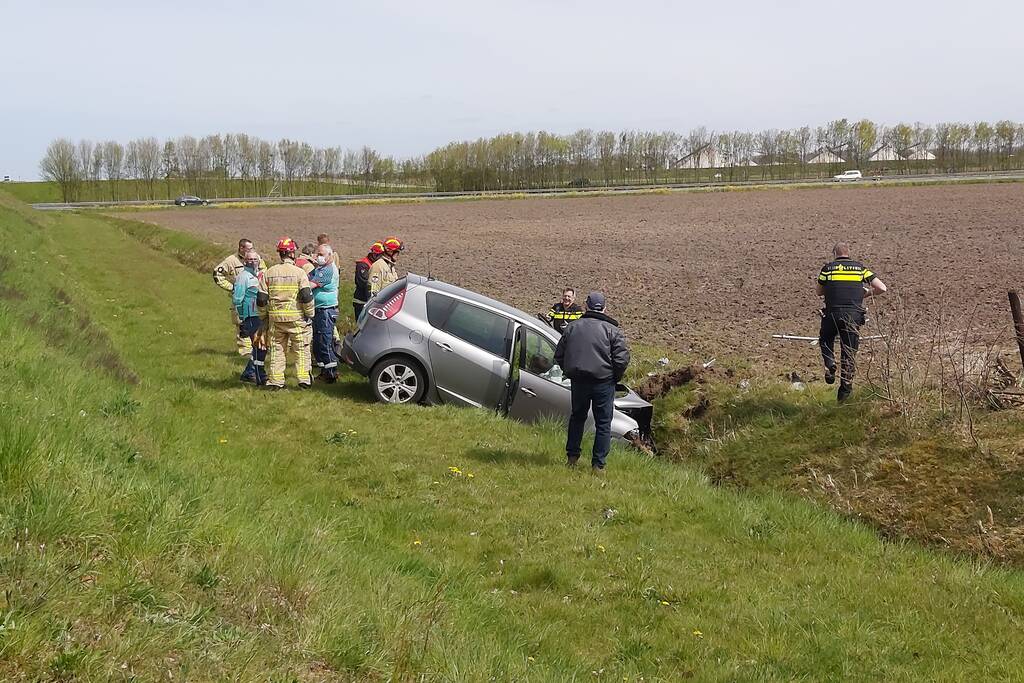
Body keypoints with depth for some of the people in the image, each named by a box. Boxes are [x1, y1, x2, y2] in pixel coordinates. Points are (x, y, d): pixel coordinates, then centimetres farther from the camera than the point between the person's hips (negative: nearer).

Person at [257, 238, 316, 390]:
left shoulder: (269, 273, 5)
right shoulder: (299, 272, -6)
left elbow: (261, 299, 6)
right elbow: (307, 296, -12)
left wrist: (264, 317, 17)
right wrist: (310, 314, 1)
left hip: (275, 318, 3)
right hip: (296, 318, -3)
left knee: (276, 349, 10)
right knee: (301, 349, 6)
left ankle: (275, 381, 10)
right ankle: (304, 379, 1)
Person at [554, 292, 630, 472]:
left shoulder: (572, 327, 8)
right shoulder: (612, 330, -4)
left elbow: (559, 355, 11)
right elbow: (622, 359, -11)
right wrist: (615, 378, 4)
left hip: (578, 381, 3)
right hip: (603, 382, -3)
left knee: (577, 418, 22)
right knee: (603, 424, 5)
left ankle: (572, 457, 24)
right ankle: (598, 464, 4)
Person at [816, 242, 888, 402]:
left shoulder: (828, 268, 6)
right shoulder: (860, 268, 9)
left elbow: (819, 292, 18)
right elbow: (882, 288, 4)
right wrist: (866, 292, 20)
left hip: (832, 314, -1)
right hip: (854, 315, 1)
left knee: (825, 340, 27)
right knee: (849, 353, 11)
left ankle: (830, 365, 2)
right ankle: (845, 389, 11)